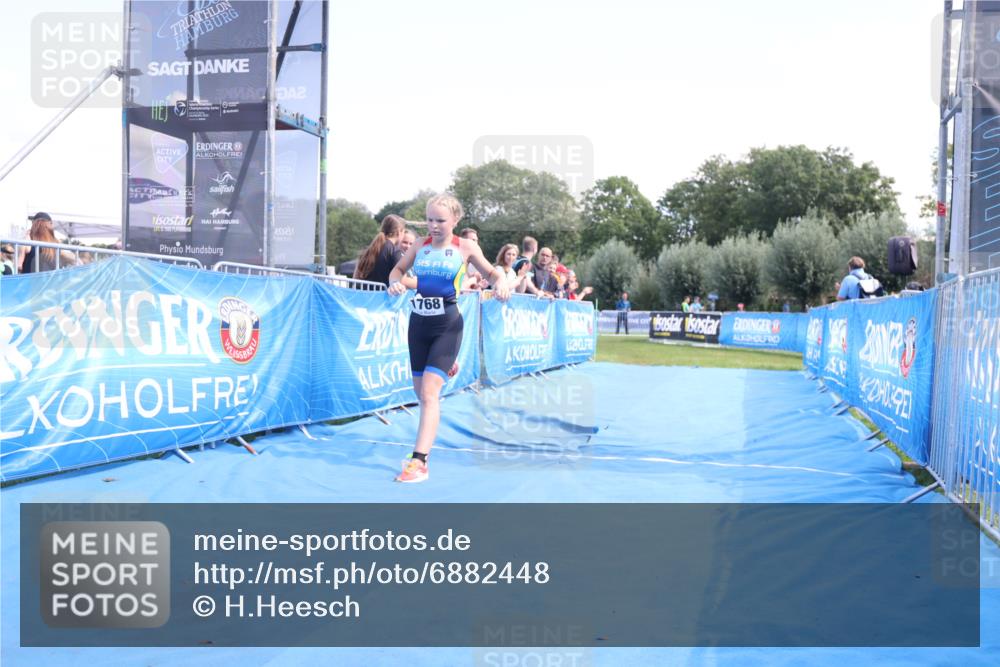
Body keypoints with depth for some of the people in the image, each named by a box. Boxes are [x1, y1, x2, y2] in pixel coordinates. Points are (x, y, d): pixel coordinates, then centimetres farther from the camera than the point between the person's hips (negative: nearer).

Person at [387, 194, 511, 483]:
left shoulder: (466, 247, -4)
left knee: (429, 391, -17)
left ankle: (419, 462, -19)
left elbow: (491, 272, 7)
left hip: (447, 325, -5)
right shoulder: (420, 245, 6)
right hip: (418, 322, 5)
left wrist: (501, 282, -17)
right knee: (420, 392, 13)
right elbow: (398, 269, 18)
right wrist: (395, 282, -6)